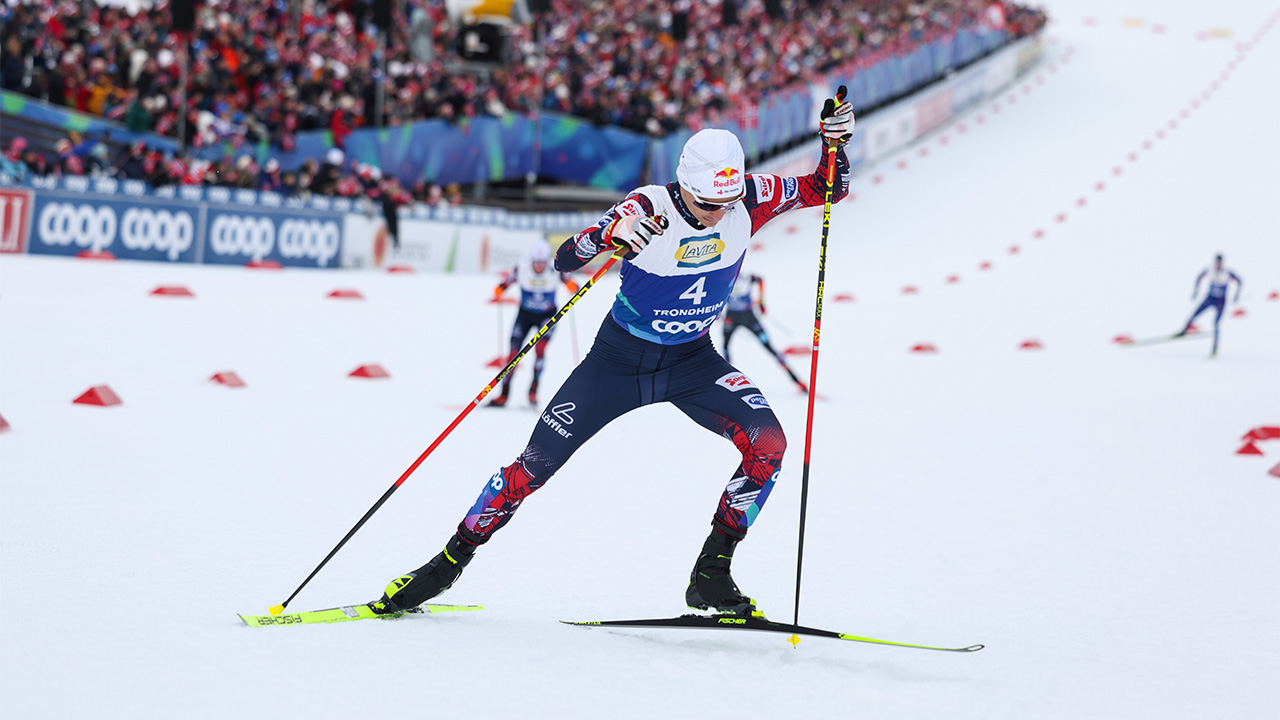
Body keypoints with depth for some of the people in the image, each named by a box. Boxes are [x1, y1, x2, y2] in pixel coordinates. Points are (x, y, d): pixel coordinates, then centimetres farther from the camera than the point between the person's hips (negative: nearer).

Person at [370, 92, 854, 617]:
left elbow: (827, 190, -4)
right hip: (620, 357, -2)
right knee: (534, 466, -3)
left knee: (767, 444, -22)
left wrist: (836, 145, -25)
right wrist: (609, 236, -53)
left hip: (692, 359, 2)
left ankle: (711, 576, -10)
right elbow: (564, 260, -32)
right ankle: (450, 563, 17)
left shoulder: (748, 199, -17)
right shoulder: (649, 208, -26)